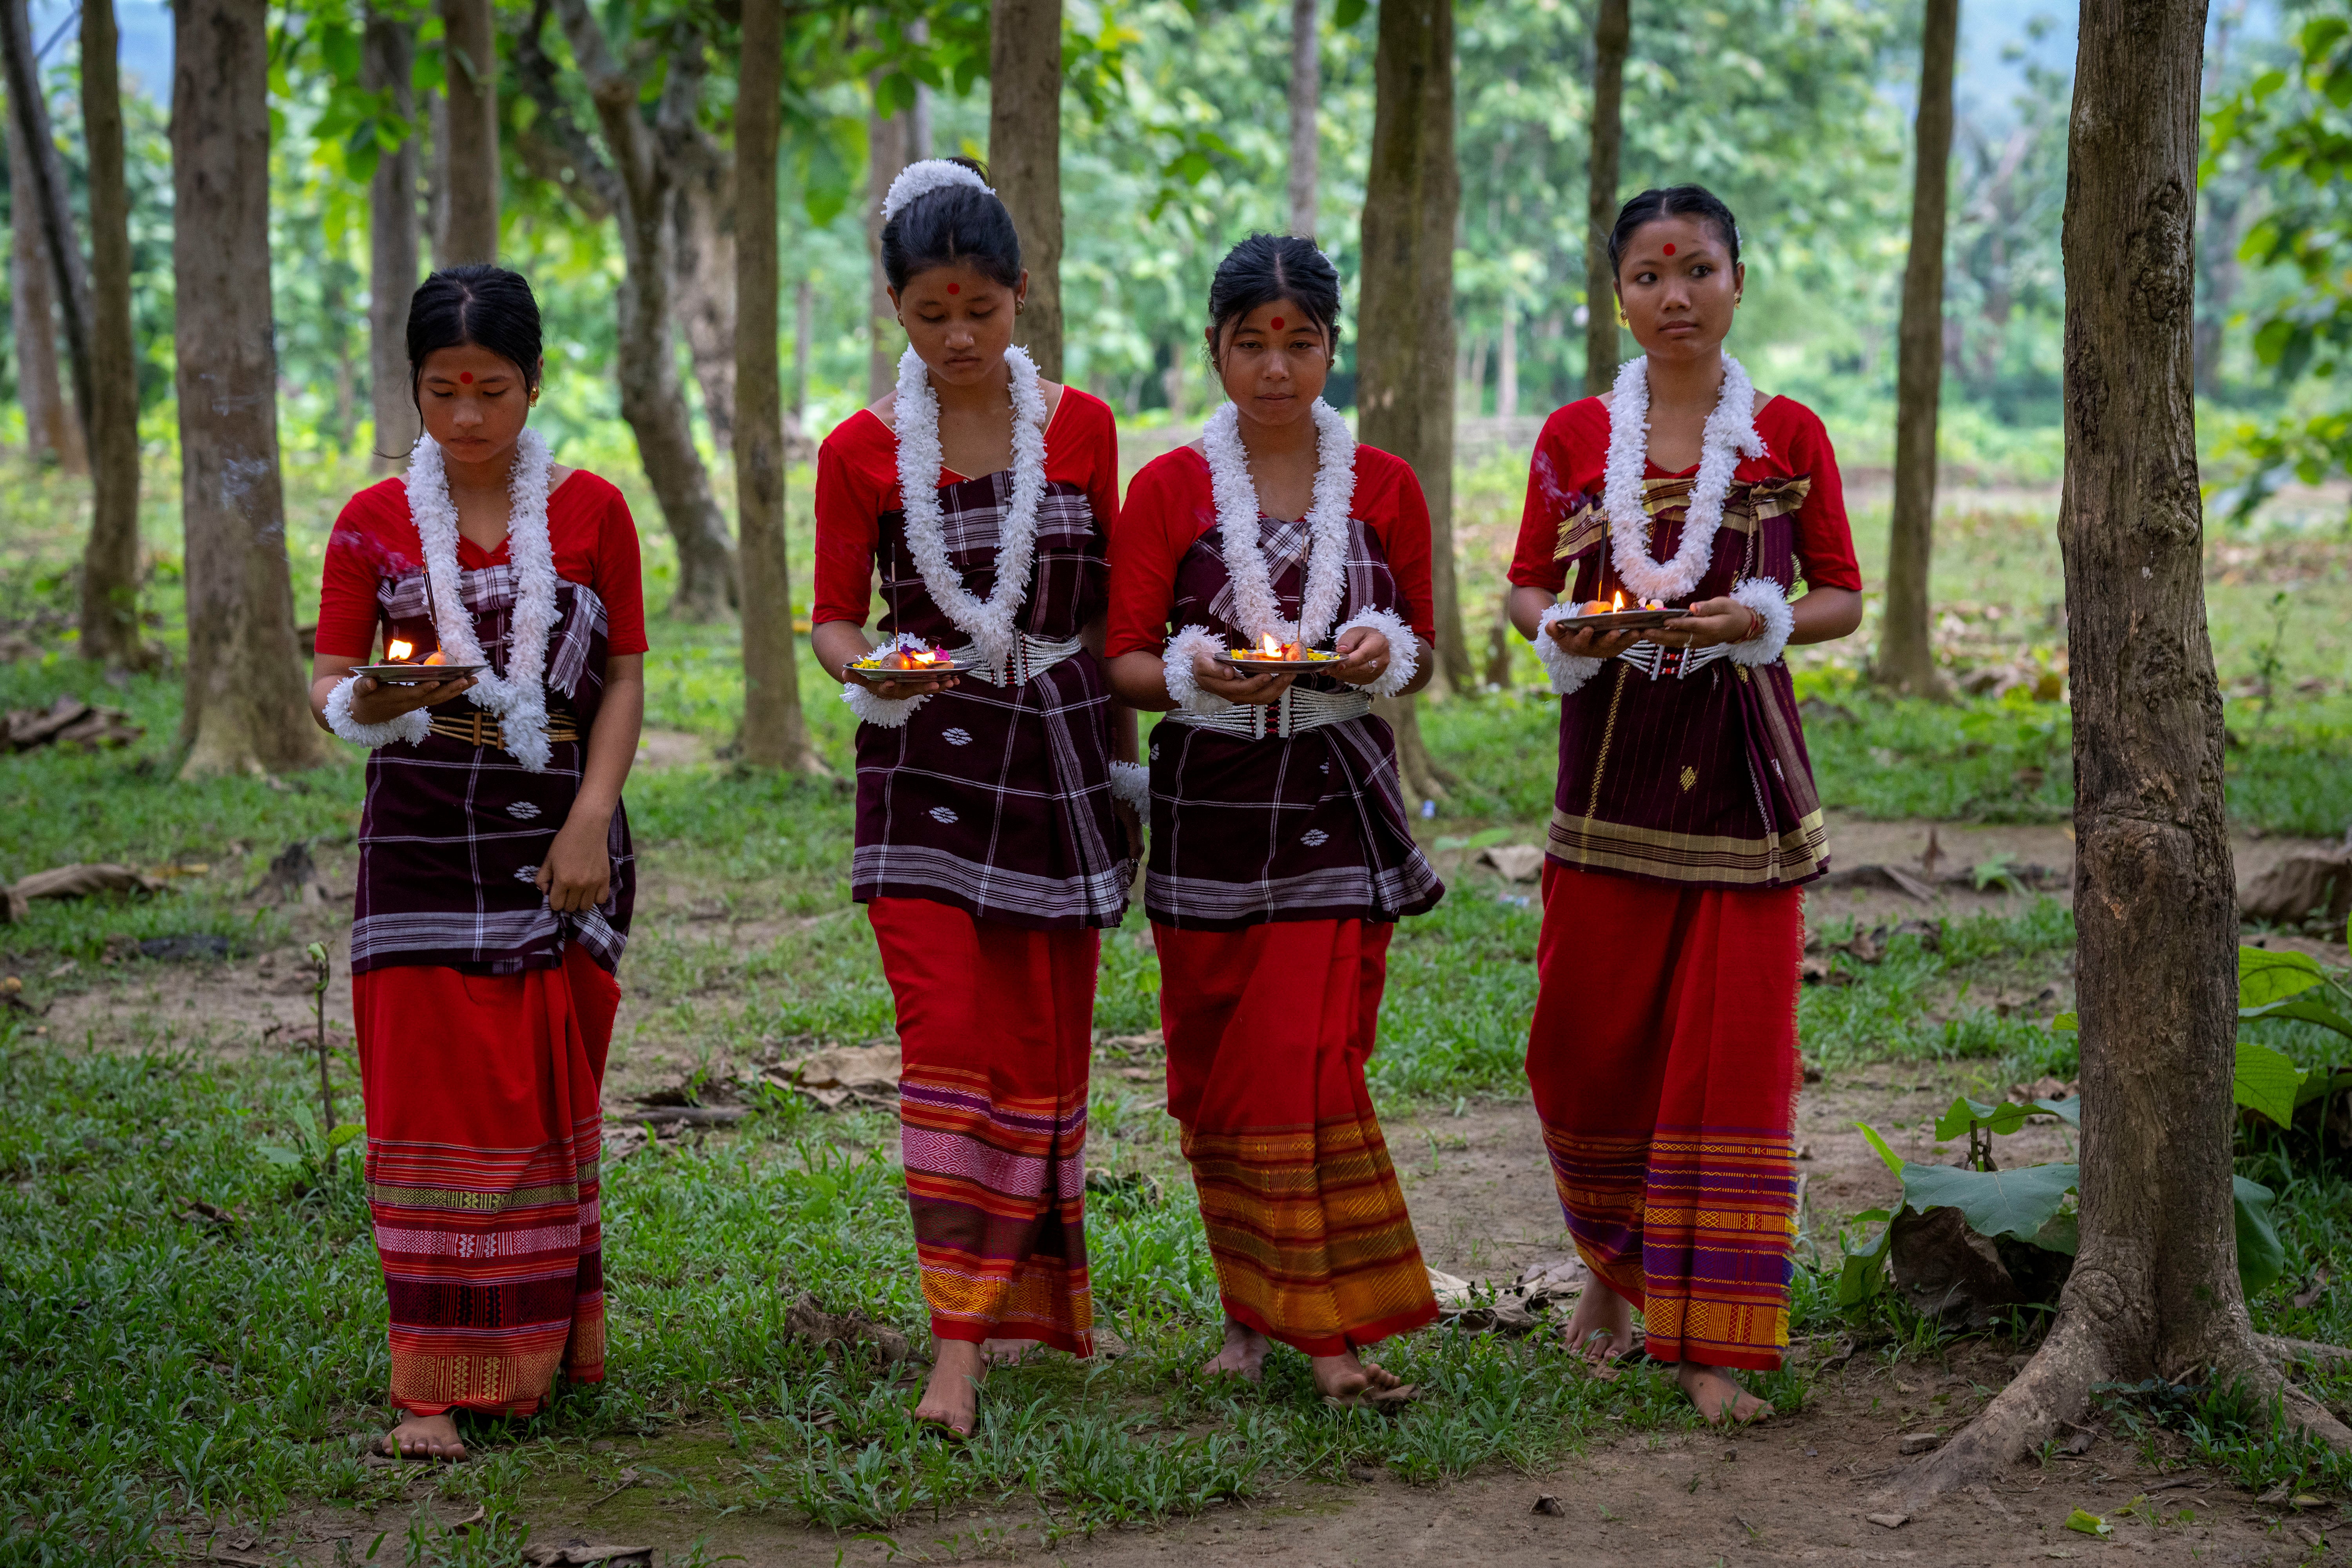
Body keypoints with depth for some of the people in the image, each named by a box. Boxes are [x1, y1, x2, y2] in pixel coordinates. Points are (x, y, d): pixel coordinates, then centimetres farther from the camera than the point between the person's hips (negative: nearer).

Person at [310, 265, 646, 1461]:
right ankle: (434, 1382, -1)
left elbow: (625, 679, 4)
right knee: (433, 1101, -4)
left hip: (558, 844, 1)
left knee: (550, 1097, 6)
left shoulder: (590, 511, 4)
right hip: (422, 845, 0)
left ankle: (545, 1346, 20)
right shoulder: (375, 524, 4)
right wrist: (361, 705, -20)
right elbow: (326, 678, 4)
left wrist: (590, 819, -7)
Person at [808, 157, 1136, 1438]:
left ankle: (1029, 1294, 24)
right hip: (927, 764, -2)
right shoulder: (862, 451, -1)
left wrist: (1126, 757, 9)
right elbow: (834, 618, 3)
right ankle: (959, 1340, -11)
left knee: (1046, 1041, 8)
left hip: (1060, 753, 2)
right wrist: (869, 673, -19)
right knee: (948, 1035, -12)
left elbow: (1111, 603, 9)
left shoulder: (1080, 427, 4)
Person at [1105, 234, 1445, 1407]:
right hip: (1209, 804, 0)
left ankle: (1330, 1331, -4)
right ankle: (1250, 1306, 21)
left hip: (1336, 807, 0)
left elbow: (1420, 651, 12)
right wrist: (1196, 676, -20)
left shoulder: (1382, 487, 6)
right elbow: (1125, 660, 1)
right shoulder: (1168, 488, 2)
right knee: (1214, 1069, 5)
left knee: (1312, 1061, -8)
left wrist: (1382, 656, -11)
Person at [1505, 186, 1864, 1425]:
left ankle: (1707, 1339, 3)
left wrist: (1765, 619, -13)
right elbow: (1526, 587, 13)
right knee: (1584, 1040, 3)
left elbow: (1843, 597, 8)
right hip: (1612, 755, 1)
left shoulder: (1787, 436, 3)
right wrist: (1560, 629, -9)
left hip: (1740, 762, -1)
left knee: (1734, 1045, -4)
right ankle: (1615, 1265, 30)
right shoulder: (1575, 437, 6)